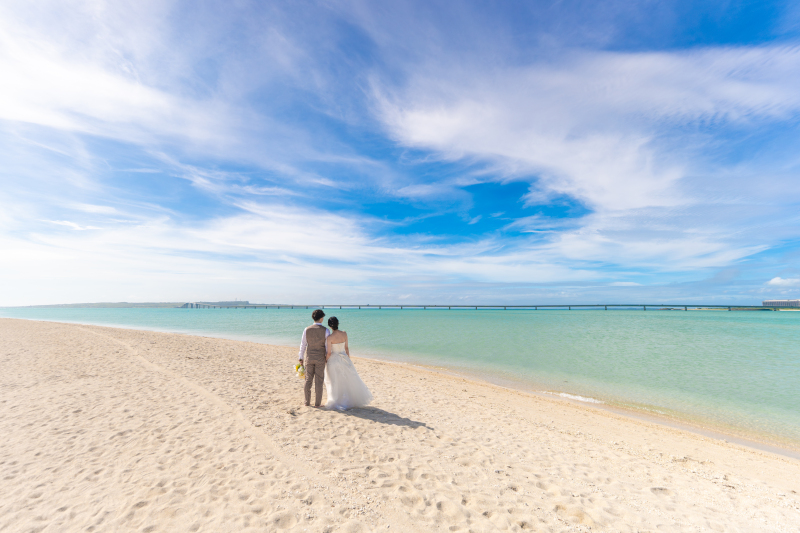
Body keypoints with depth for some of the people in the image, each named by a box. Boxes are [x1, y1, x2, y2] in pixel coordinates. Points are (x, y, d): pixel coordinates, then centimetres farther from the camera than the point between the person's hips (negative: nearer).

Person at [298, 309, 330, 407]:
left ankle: (307, 401, 23)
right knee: (318, 381, 6)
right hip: (320, 358, -2)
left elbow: (303, 344, 1)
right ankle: (317, 403, 13)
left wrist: (301, 358, 11)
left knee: (308, 380, 14)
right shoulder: (325, 330, -12)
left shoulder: (307, 330, -5)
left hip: (309, 358, 2)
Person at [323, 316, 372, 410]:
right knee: (350, 379, 19)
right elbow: (346, 348, 3)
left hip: (333, 361, -4)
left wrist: (325, 361, 4)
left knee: (335, 382, 12)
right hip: (344, 359, 4)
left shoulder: (330, 337, -20)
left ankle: (336, 402, 26)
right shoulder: (344, 334, -8)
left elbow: (328, 353, -15)